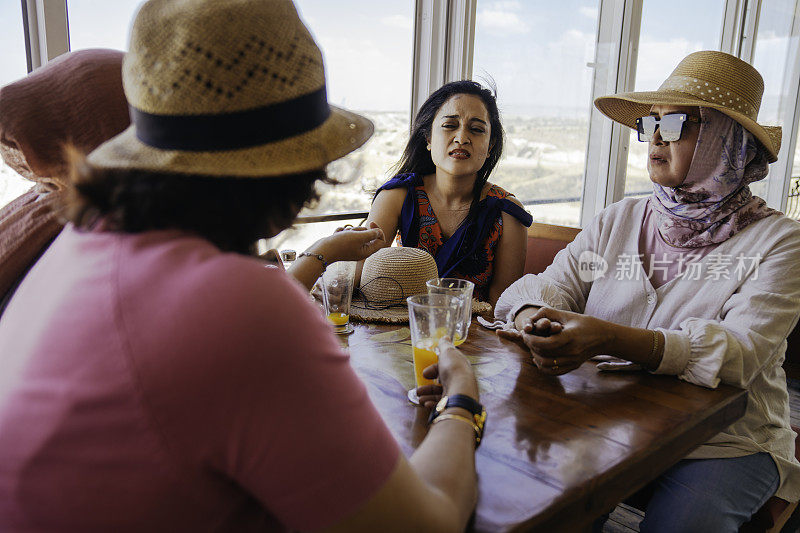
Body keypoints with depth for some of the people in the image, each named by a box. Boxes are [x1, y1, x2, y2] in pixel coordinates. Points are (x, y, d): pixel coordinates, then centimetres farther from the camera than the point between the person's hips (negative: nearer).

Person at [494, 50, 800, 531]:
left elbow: (740, 353, -20)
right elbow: (550, 285, -1)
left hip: (727, 442, -2)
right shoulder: (619, 221, 7)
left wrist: (608, 338, -37)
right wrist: (536, 324, -28)